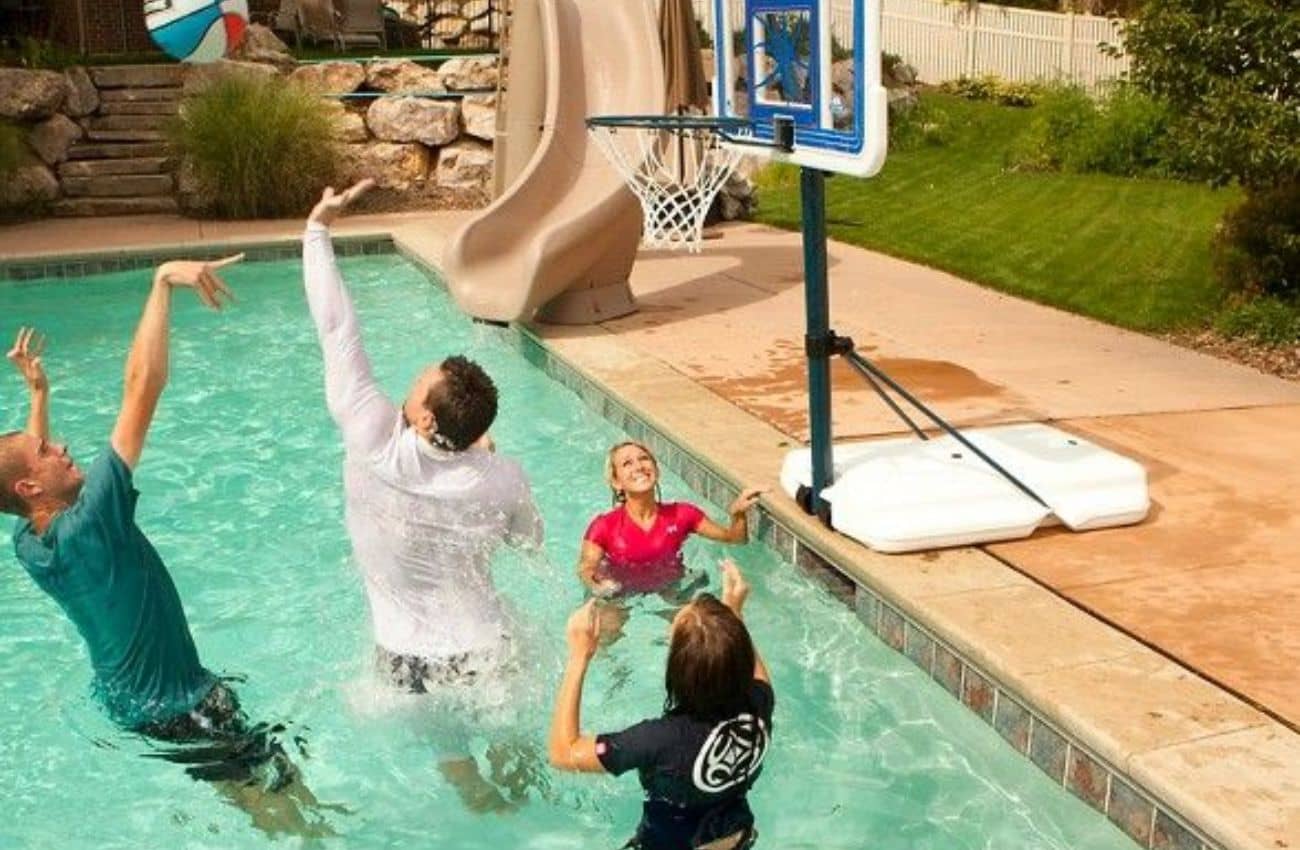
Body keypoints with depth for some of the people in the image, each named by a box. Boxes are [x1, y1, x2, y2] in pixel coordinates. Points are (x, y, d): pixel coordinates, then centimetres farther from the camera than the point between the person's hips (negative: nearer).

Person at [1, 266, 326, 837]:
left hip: (123, 699, 10)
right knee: (283, 804, 3)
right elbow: (142, 386, -36)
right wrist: (163, 280, -36)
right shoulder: (89, 524, -30)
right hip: (178, 709, -9)